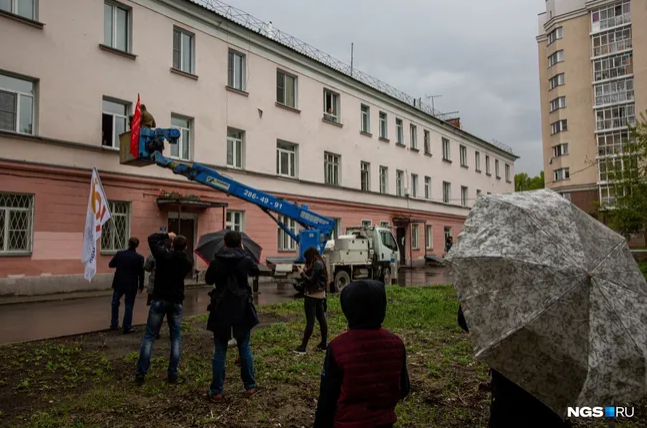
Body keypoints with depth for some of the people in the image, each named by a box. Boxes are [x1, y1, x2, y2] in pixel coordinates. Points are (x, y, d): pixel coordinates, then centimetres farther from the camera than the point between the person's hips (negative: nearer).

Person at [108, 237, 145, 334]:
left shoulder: (119, 254, -6)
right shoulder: (139, 258, -12)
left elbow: (111, 264, 7)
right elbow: (141, 273, -8)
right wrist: (141, 285, 4)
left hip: (119, 283, 2)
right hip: (131, 285, -2)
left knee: (115, 303, 22)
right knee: (129, 306, 6)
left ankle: (114, 324, 27)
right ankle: (127, 327, 8)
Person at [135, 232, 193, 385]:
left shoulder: (163, 255, -9)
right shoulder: (187, 262, -1)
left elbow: (151, 238, 2)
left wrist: (167, 236, 12)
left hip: (159, 300, -2)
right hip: (176, 302, 2)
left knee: (149, 336, 5)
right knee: (176, 338, 9)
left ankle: (140, 373, 3)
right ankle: (173, 374, 7)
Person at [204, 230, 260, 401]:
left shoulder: (217, 260, -4)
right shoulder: (246, 259, -3)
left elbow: (208, 280, 10)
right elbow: (255, 270, 19)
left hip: (221, 309, 0)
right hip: (241, 309, 1)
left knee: (219, 350, 6)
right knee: (244, 347, 13)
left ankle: (216, 391, 8)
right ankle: (250, 386, 19)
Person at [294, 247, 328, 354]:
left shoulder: (316, 264, -17)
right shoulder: (320, 263, 12)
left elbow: (311, 280, -19)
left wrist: (302, 273, -10)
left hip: (312, 296, -10)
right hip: (319, 296, 10)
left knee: (310, 321, -7)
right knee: (321, 319, 11)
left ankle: (303, 347, -2)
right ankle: (324, 344, 17)